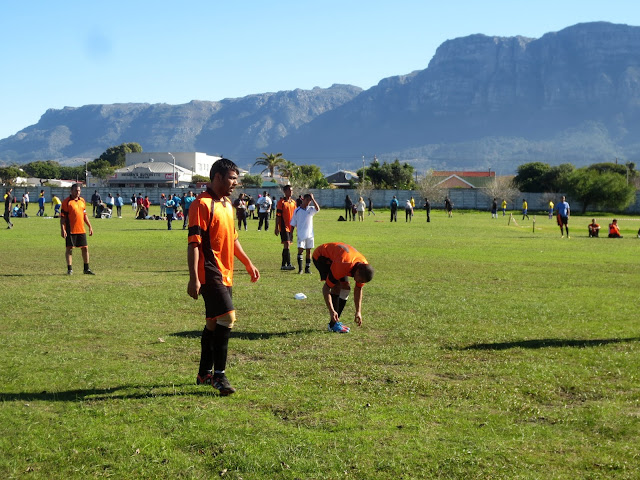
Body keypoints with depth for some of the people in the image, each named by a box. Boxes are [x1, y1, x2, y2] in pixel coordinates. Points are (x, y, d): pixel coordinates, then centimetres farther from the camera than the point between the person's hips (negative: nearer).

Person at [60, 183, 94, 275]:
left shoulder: (82, 201, 12)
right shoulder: (66, 202, -6)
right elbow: (62, 217, -8)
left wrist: (90, 226, 17)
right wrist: (62, 229, -15)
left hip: (81, 230, 6)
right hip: (70, 230, -6)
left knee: (85, 248, 7)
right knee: (69, 248, -1)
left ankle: (86, 269, 17)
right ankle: (69, 269, 6)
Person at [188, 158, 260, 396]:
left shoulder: (227, 204, 17)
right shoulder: (202, 204, -12)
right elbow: (194, 243, -17)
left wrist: (247, 263, 27)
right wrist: (194, 278, -22)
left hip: (224, 273, 10)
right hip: (210, 273, -10)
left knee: (214, 322, 14)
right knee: (227, 317, -16)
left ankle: (205, 373, 24)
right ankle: (219, 375, -9)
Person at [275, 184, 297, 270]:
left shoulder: (293, 202, 13)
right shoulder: (281, 202, -5)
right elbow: (278, 216, -7)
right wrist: (276, 228, -11)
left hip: (291, 227, 6)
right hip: (284, 227, -6)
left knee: (287, 246, 9)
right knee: (286, 244, -13)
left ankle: (284, 265, 14)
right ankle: (288, 264, -15)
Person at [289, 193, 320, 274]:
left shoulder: (311, 209, 4)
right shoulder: (297, 211, 2)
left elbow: (317, 209, -20)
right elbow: (293, 224, 7)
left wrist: (312, 199, -24)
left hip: (310, 234, 2)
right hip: (301, 234, -2)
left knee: (309, 250, 5)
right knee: (300, 250, -10)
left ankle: (307, 268, 13)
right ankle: (300, 268, -8)